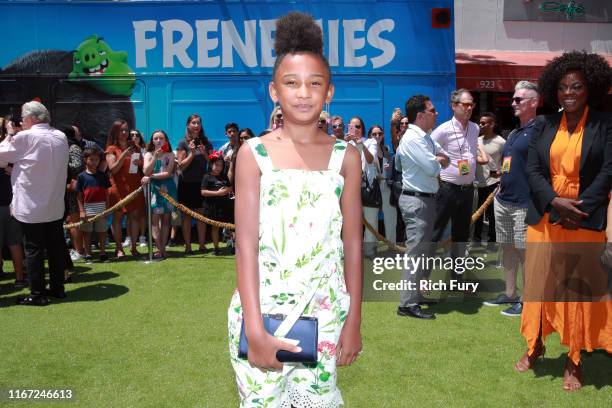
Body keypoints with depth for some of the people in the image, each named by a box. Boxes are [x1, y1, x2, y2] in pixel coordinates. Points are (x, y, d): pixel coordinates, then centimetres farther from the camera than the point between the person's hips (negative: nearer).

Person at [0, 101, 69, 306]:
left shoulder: (24, 138, -13)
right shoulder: (61, 137, 5)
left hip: (31, 207, -6)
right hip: (55, 206, 6)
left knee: (34, 250, 2)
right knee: (56, 247, 12)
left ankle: (37, 294, 7)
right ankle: (57, 288, 21)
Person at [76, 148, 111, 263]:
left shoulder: (102, 175, 4)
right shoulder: (82, 176, -1)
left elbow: (106, 193, 6)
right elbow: (79, 195, -1)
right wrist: (81, 211, -6)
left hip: (101, 208, 2)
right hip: (87, 208, -1)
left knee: (102, 232, 8)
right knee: (87, 233, 7)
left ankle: (103, 254, 17)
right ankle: (88, 255, 14)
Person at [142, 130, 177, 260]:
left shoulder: (170, 155, 3)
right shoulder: (149, 154, 6)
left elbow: (168, 173, -8)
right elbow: (146, 172, -8)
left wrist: (151, 177, -12)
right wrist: (155, 157, -15)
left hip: (167, 189, 0)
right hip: (154, 189, 0)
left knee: (165, 219, 3)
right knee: (155, 219, -7)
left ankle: (162, 249, 7)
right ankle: (160, 250, -6)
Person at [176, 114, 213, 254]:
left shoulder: (206, 143, 8)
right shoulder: (183, 143, -1)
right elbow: (181, 166, -7)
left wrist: (204, 154, -9)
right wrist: (192, 153, -17)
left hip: (202, 183, 2)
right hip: (187, 184, -2)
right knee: (187, 215, 2)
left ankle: (202, 245, 9)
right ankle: (188, 246, 6)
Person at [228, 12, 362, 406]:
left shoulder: (345, 156, 1)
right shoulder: (254, 154, -4)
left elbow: (353, 243, 3)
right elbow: (246, 245, -8)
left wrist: (354, 321, 4)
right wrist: (255, 330, -13)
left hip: (325, 312, 2)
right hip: (263, 308, -1)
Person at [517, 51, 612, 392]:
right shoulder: (545, 125, 7)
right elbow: (532, 170, 0)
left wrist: (579, 209, -15)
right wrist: (555, 202, -15)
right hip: (544, 218, 3)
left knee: (579, 290, 5)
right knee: (539, 284, 10)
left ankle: (575, 361, 17)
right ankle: (536, 346, 29)